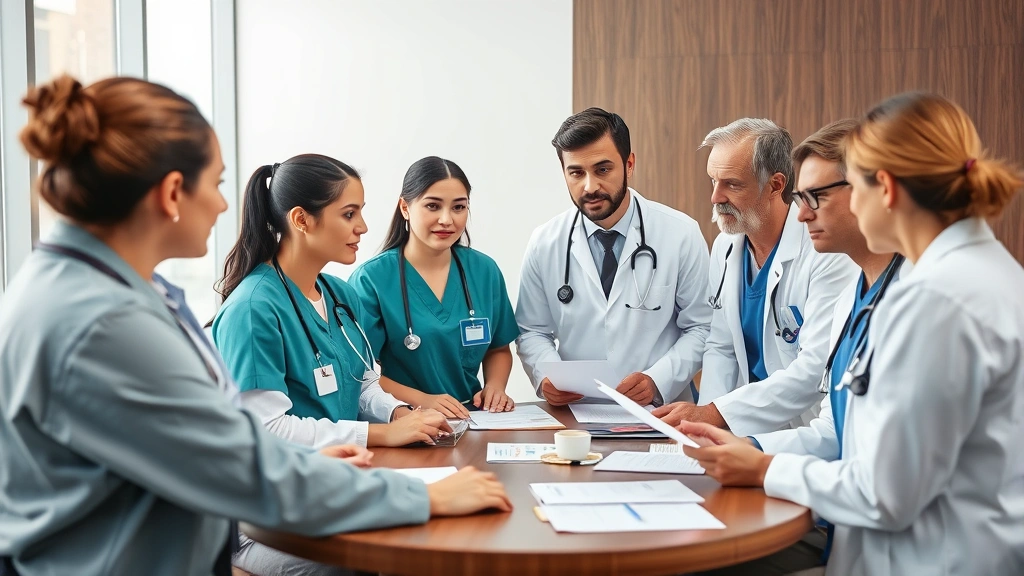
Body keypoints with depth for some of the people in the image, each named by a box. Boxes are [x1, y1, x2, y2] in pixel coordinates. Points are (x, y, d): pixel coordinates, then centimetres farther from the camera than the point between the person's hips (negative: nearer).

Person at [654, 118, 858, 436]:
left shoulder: (826, 250, -15)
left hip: (812, 433, -6)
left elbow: (817, 369, -22)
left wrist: (714, 414, -24)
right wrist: (704, 419, -4)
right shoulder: (725, 247, 6)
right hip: (751, 429, 6)